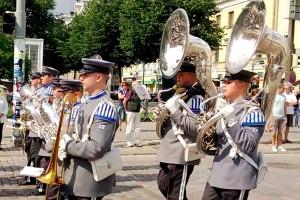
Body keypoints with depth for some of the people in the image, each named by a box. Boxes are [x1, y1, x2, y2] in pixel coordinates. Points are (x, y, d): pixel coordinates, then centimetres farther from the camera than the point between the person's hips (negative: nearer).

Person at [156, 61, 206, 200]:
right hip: (169, 151, 10)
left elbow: (196, 128, -23)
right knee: (164, 186, 20)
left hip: (182, 155, -10)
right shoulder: (178, 95, 15)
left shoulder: (196, 98, -13)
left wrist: (175, 111, -23)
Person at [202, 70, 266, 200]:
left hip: (237, 179, -8)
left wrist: (231, 120, -25)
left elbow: (248, 146, -21)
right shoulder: (226, 109, 13)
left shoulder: (252, 111, -12)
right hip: (217, 175, 8)